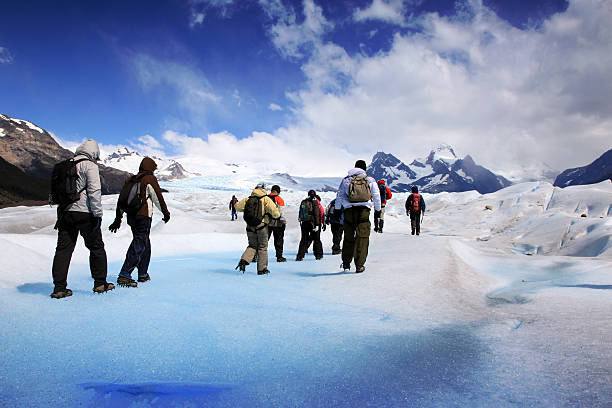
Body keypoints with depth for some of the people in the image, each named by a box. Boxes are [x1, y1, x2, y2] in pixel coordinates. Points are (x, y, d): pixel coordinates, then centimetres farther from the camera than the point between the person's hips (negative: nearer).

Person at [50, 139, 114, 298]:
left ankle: (59, 288, 5)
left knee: (63, 249, 6)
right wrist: (98, 214, -12)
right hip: (84, 213, -6)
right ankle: (100, 283, 12)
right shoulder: (90, 166, -6)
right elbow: (94, 191, -15)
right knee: (96, 247, 7)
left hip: (65, 212, 6)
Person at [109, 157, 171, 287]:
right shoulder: (150, 179, -5)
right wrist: (166, 213, 8)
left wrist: (118, 218, 23)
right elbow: (158, 198, -5)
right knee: (139, 246, -8)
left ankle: (143, 274, 24)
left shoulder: (130, 180, 15)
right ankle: (124, 276, -16)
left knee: (145, 244, 19)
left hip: (131, 217, 8)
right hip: (144, 217, -8)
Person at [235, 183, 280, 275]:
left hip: (250, 227, 4)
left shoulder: (248, 199, 9)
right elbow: (274, 211, -14)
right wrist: (276, 215, 8)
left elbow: (237, 206, 11)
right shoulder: (266, 199, -4)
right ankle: (261, 269, 11)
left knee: (252, 246, 16)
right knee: (262, 247, 8)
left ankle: (244, 260, -8)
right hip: (261, 227, -4)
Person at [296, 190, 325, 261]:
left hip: (304, 224, 4)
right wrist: (317, 224, -13)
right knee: (316, 239, 10)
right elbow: (316, 214, -12)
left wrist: (300, 221, 18)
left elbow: (300, 213, 11)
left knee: (304, 240, 6)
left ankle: (300, 256, -3)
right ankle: (318, 255, 16)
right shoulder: (315, 202, -7)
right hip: (313, 223, -4)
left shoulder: (303, 202, 8)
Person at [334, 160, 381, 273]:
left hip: (349, 210, 2)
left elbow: (339, 195, 11)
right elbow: (376, 196, 9)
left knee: (348, 237, 13)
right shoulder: (370, 180, 9)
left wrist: (337, 209, 17)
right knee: (362, 238, 2)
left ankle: (346, 263, 20)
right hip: (364, 210, -2)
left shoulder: (346, 180, 11)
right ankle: (359, 265, -2)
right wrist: (377, 210, 18)